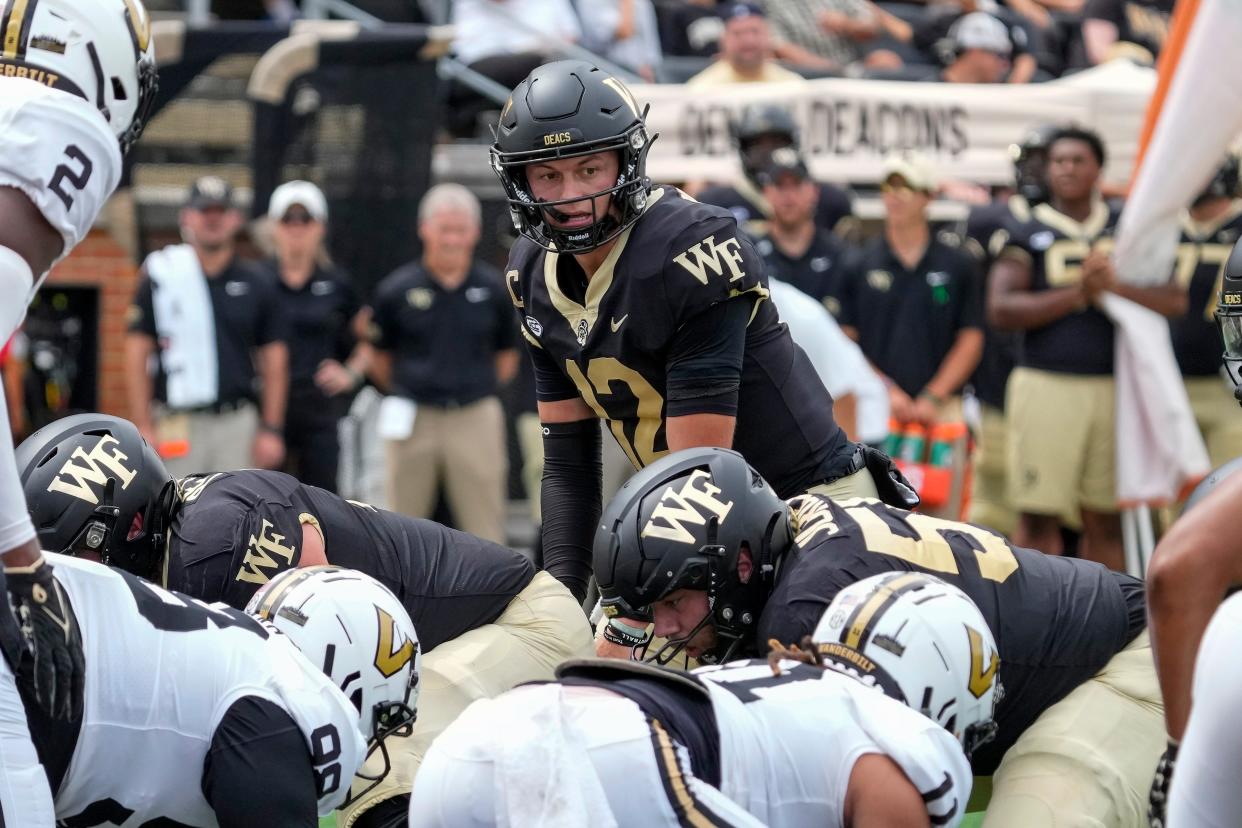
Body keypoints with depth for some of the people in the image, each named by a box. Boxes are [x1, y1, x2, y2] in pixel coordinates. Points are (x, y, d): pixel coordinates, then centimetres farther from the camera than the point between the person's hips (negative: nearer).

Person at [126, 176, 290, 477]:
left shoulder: (260, 285, 9)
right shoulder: (160, 279, 4)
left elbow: (274, 362, 9)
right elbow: (137, 355, 2)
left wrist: (271, 429, 1)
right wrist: (144, 427, -6)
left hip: (238, 422, 2)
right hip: (177, 424, -2)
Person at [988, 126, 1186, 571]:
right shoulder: (1027, 236, 5)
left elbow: (1175, 300, 4)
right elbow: (1001, 309, -8)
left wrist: (1115, 285, -12)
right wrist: (1077, 294, -13)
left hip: (1113, 387, 3)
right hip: (1046, 384, -3)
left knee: (1105, 520, 6)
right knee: (1039, 519, -5)